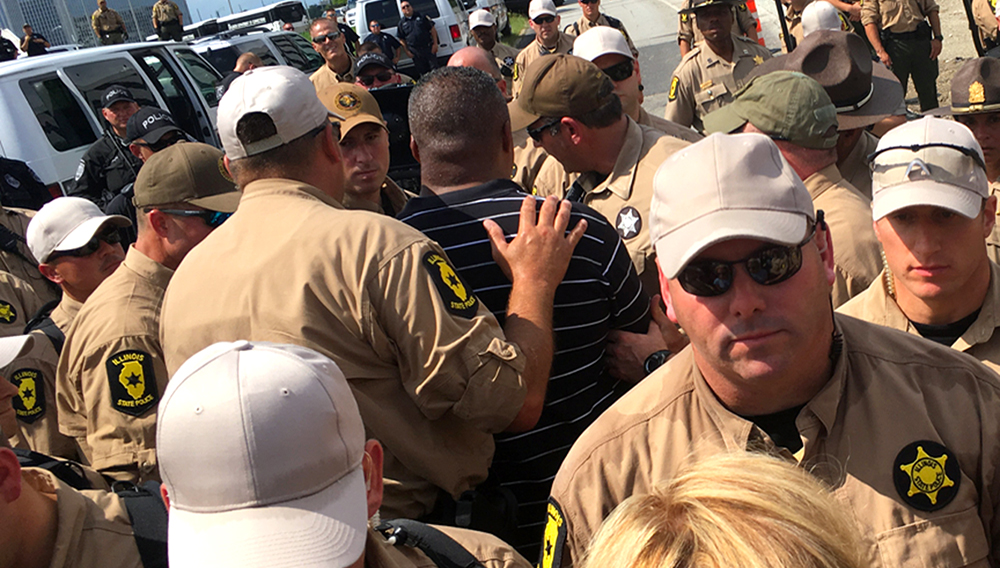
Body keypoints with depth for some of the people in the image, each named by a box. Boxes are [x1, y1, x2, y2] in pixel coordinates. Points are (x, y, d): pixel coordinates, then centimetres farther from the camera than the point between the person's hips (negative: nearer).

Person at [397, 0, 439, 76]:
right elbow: (401, 39, 9)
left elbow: (432, 29, 4)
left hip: (428, 47, -1)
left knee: (434, 68, 0)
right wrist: (407, 51, 0)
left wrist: (435, 44, -4)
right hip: (415, 51, 1)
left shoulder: (421, 16, 4)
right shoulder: (401, 23, 7)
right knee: (422, 71, 6)